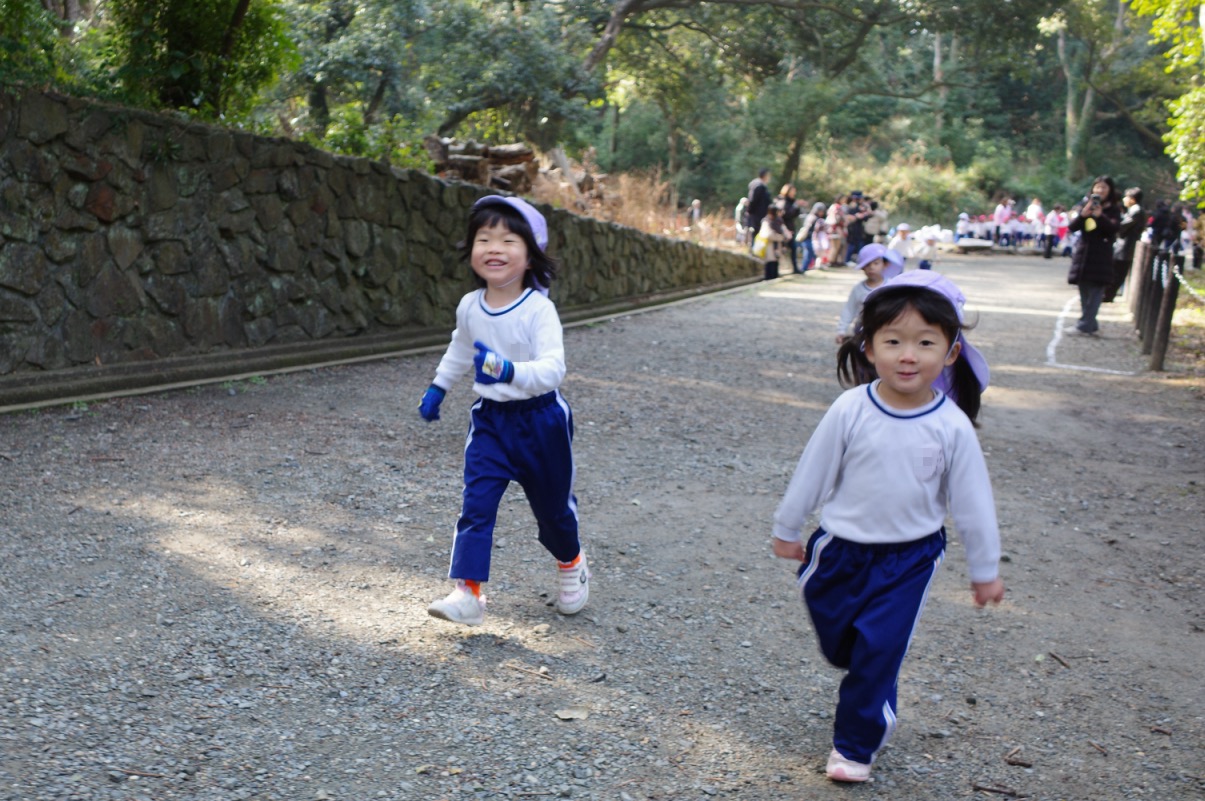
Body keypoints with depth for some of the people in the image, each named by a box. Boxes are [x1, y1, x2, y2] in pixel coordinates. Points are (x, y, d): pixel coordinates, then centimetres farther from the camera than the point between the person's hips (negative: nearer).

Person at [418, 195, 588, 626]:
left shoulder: (539, 309, -22)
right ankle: (468, 591, -8)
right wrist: (437, 387, 22)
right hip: (489, 417, 4)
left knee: (551, 502, 15)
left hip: (539, 418, -3)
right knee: (476, 502, -9)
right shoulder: (469, 307, -5)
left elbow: (553, 368, -33)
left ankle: (571, 564, 43)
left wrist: (510, 371, -48)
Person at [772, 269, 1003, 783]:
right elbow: (813, 472, -4)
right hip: (841, 547, 2)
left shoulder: (952, 427, -15)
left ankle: (856, 744, 20)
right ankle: (876, 713, 45)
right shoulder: (850, 411, -17)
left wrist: (985, 570, 3)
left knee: (878, 651, 0)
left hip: (910, 559, -1)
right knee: (835, 635, 16)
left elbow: (972, 501, -5)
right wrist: (787, 529, 6)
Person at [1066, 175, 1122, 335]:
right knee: (1084, 292, 8)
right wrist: (1082, 214, -16)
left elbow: (1113, 229, -13)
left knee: (1095, 292, -9)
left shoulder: (1113, 210, 1)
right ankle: (1090, 324, 19)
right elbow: (1072, 227, 2)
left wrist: (1100, 216, -27)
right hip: (1083, 252, 4)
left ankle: (1084, 326, -11)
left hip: (1101, 256, -4)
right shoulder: (1085, 205, 9)